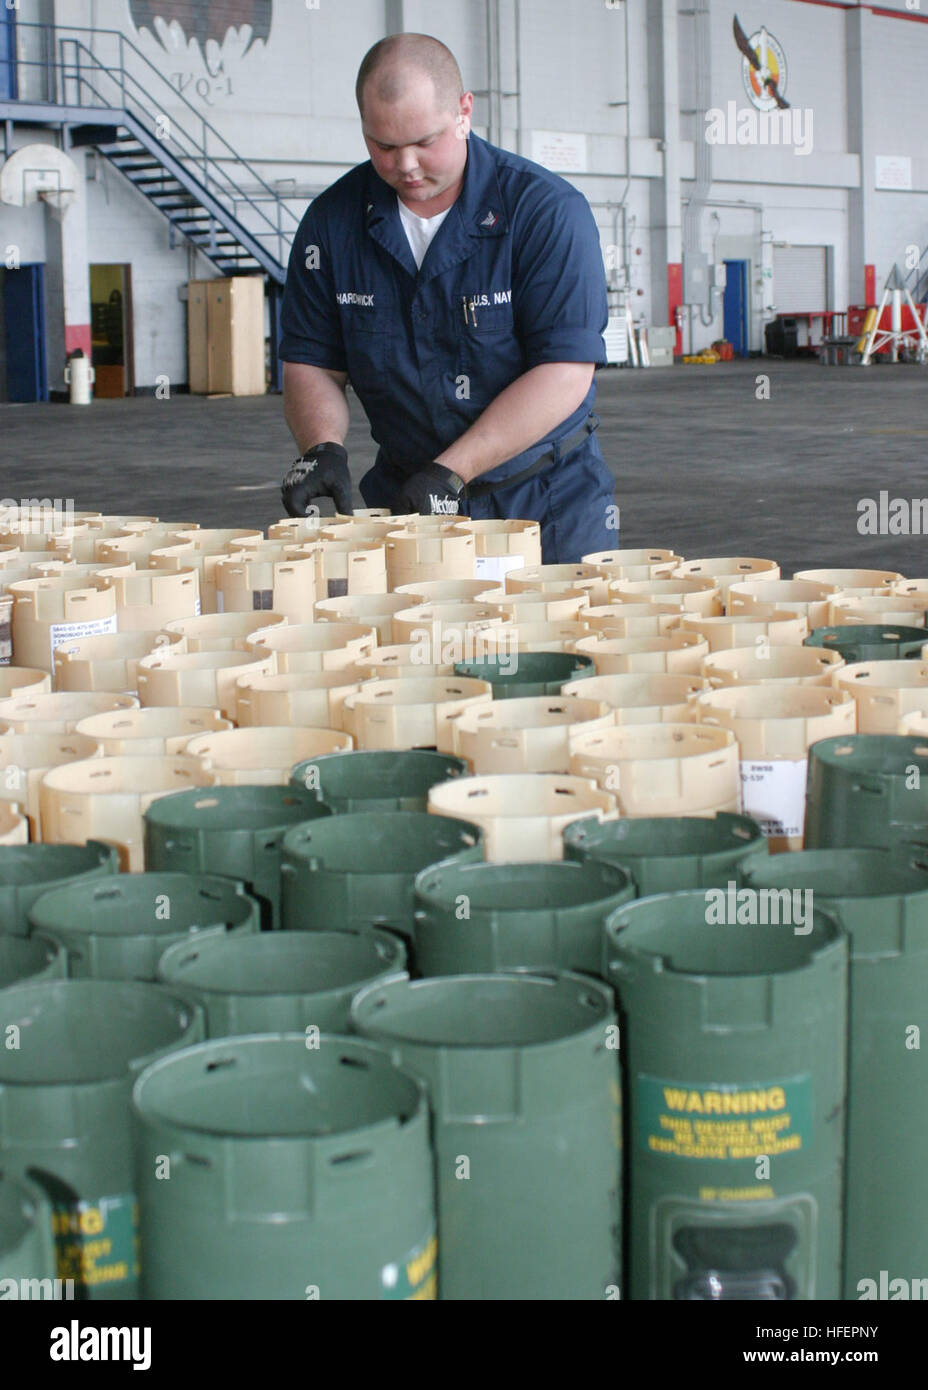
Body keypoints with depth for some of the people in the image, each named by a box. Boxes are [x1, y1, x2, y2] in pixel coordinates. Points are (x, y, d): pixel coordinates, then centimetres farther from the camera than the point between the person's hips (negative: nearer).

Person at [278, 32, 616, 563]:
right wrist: (324, 449, -16)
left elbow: (564, 372, -17)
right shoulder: (333, 220, 0)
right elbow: (310, 364, 6)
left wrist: (450, 472, -23)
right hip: (399, 494, 3)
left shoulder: (548, 211, -12)